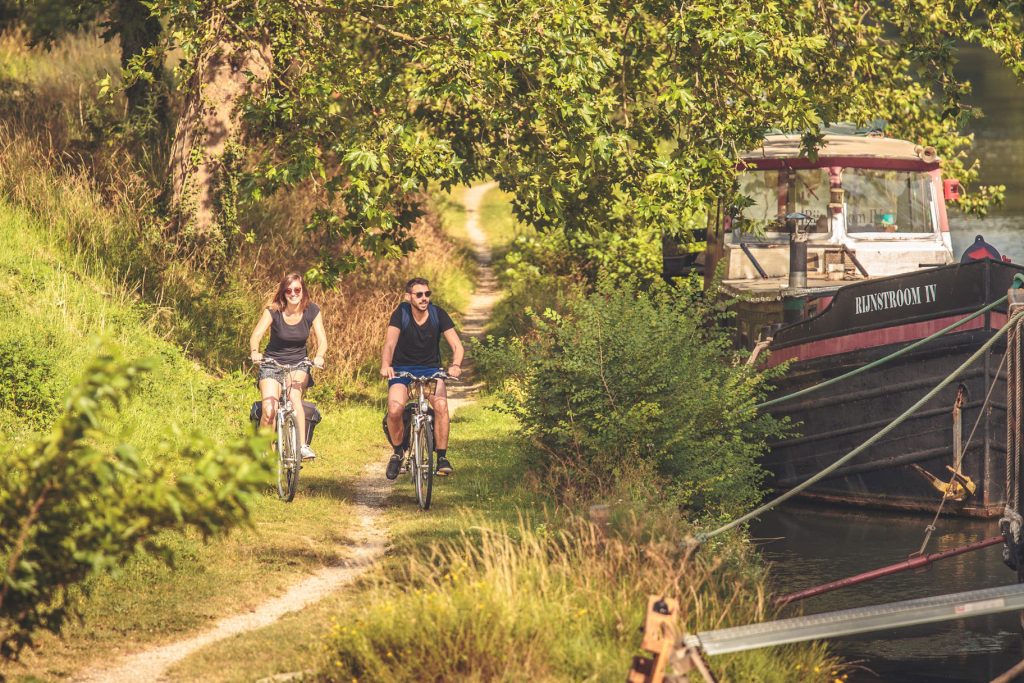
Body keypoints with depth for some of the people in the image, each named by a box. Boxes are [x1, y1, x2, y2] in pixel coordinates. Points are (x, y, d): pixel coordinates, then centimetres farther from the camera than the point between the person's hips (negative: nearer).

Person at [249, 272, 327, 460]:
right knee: (269, 411, -20)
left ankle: (302, 445, -29)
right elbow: (257, 334, -22)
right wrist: (254, 352, -44)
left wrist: (319, 356, -34)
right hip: (272, 365, 0)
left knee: (294, 397, -31)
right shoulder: (273, 311, -12)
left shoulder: (312, 311, -6)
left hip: (298, 364, 1)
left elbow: (321, 338, -12)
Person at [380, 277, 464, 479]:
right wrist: (385, 365, -43)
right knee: (394, 410, -27)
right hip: (402, 369, -1)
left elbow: (456, 345, -12)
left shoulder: (438, 314, -8)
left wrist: (456, 365, -34)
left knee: (441, 405, -29)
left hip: (431, 369, 1)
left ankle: (442, 456, -16)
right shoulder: (401, 313, -11)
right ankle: (398, 452, 1)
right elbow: (390, 343, -23)